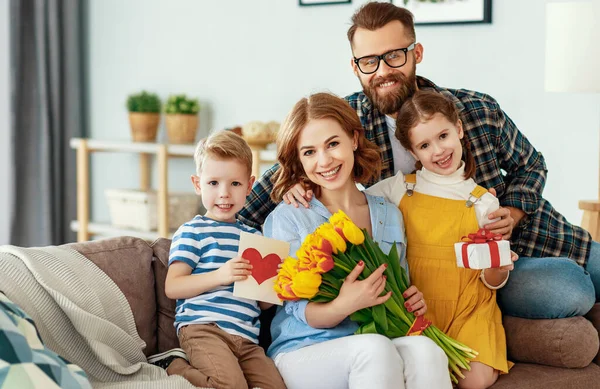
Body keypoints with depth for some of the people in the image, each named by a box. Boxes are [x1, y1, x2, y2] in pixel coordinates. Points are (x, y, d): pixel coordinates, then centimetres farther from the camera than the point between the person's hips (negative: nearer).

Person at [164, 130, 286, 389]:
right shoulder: (193, 232, 4)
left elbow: (264, 303, 23)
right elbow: (172, 287, -8)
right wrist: (219, 276, -19)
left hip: (246, 338, 7)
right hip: (203, 327, -7)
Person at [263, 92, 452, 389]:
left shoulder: (389, 216, 13)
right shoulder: (287, 217, 0)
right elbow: (299, 310, -5)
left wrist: (412, 302, -2)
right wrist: (343, 306, -26)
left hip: (375, 352, 3)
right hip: (301, 352, -3)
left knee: (424, 351, -32)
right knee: (375, 347, -36)